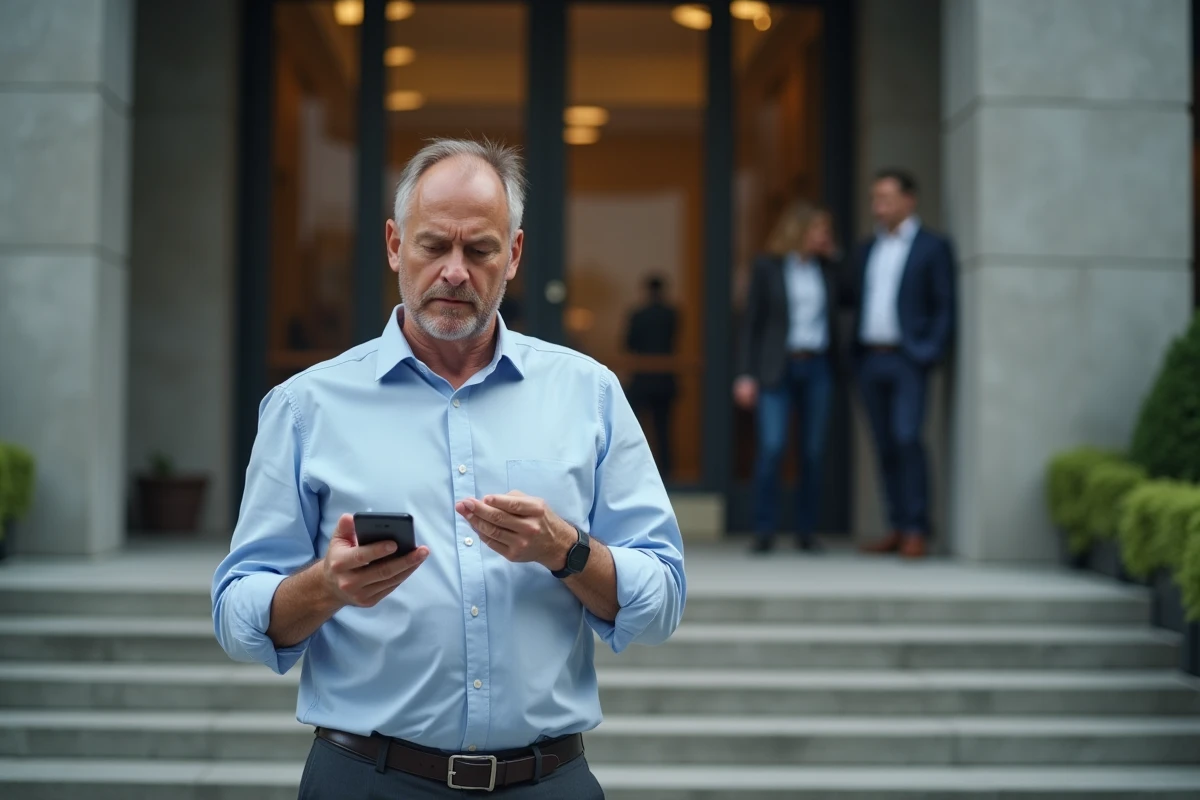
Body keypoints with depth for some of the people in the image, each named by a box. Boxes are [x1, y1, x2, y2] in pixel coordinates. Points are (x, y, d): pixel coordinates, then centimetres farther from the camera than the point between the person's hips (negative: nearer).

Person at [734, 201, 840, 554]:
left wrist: (833, 258, 6)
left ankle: (807, 530, 11)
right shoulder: (767, 266, 1)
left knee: (813, 452, 2)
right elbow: (752, 321, 0)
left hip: (817, 366, 3)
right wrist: (746, 374, -7)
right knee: (771, 447, -11)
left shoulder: (827, 269, 11)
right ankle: (764, 530, -4)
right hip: (778, 366, -3)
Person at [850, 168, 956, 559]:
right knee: (885, 446, 6)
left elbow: (945, 306, -2)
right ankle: (896, 527, 12)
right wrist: (855, 353, 8)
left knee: (907, 439, -15)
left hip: (906, 359, -5)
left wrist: (930, 352, -12)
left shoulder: (932, 247, 1)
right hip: (870, 359, 6)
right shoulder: (867, 250, 17)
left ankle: (917, 530, -11)